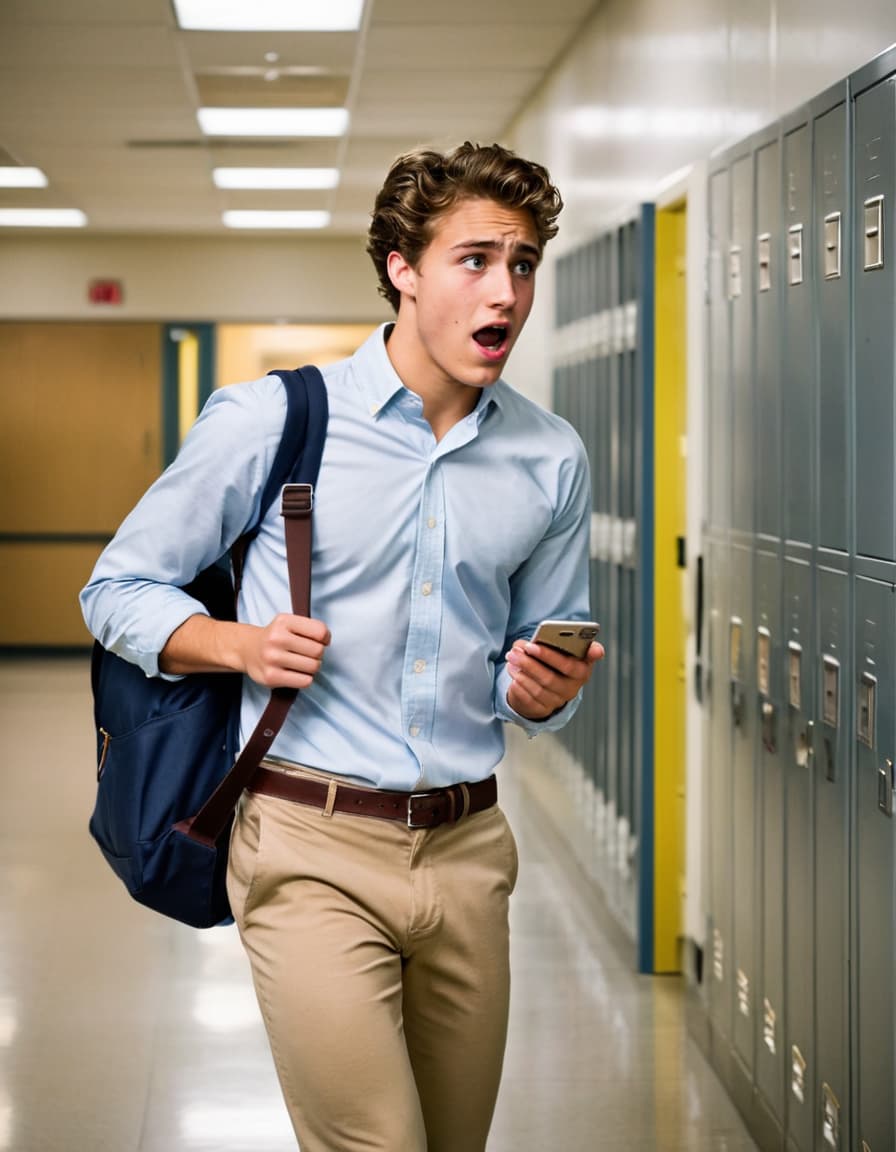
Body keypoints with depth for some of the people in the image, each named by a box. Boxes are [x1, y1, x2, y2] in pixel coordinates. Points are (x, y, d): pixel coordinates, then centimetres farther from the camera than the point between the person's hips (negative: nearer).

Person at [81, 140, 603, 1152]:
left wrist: (544, 690, -6)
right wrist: (240, 644, -14)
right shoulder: (267, 421, -4)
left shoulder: (552, 460, 9)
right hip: (312, 850, -4)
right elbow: (118, 589, 5)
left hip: (467, 849, 5)